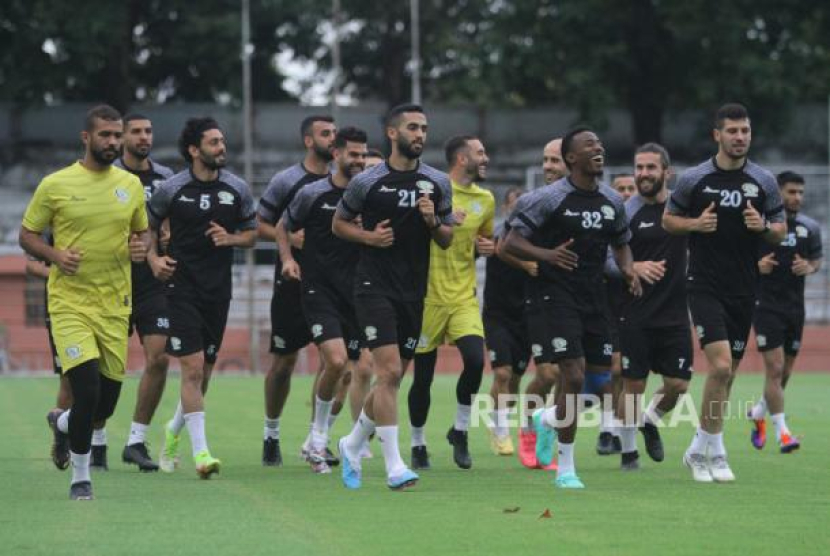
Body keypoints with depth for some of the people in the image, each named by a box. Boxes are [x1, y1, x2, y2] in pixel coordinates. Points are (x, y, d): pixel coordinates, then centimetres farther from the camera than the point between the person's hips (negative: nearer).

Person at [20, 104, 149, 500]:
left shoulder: (131, 185, 7)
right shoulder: (55, 185, -4)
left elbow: (141, 231, 21)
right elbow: (27, 235, 4)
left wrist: (142, 247, -3)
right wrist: (55, 256, -15)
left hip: (115, 305, 4)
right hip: (69, 302, -4)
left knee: (106, 402, 7)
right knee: (87, 389, -17)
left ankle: (62, 424, 41)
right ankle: (80, 476, 1)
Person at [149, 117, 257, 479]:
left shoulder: (236, 189, 4)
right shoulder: (172, 189, -3)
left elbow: (252, 233, 13)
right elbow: (147, 225, 10)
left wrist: (231, 238, -8)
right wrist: (154, 258, -6)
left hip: (218, 289, 4)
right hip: (182, 286, -4)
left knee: (203, 372, 10)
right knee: (193, 367, -14)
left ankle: (173, 432, 35)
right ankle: (200, 452, -14)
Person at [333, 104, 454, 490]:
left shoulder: (438, 183, 7)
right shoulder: (367, 182, -3)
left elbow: (446, 240, 12)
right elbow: (339, 223, 9)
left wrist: (433, 221, -9)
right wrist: (369, 236, -9)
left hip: (413, 291, 5)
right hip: (375, 286, -5)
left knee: (393, 378, 10)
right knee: (389, 371, -16)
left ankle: (352, 445, 32)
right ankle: (394, 466, -15)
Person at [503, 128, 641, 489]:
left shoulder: (612, 201, 9)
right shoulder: (548, 199, -10)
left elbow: (621, 243, 24)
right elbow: (511, 243, -10)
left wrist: (628, 270, 2)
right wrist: (548, 255, -27)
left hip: (593, 297, 7)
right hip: (554, 295, -7)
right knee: (574, 376, -14)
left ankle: (548, 420, 33)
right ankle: (566, 469, -2)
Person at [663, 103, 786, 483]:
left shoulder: (763, 181, 3)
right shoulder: (694, 179, -2)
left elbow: (780, 231, 9)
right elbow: (668, 220, 9)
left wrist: (763, 226, -13)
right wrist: (695, 224, -12)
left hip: (744, 291, 3)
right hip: (706, 287, -3)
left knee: (727, 373, 8)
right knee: (720, 365, -18)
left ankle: (698, 450, 22)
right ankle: (715, 453, -8)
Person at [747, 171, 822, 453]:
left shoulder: (810, 228, 6)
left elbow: (817, 259, 17)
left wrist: (810, 267, -6)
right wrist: (757, 266, -21)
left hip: (795, 307, 5)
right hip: (767, 305, -5)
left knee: (785, 371, 12)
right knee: (775, 368, -12)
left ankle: (757, 413, 37)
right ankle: (782, 432, -9)